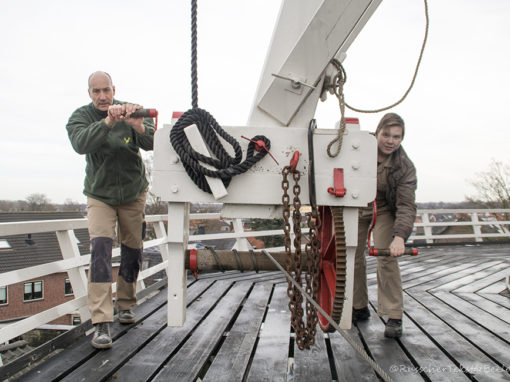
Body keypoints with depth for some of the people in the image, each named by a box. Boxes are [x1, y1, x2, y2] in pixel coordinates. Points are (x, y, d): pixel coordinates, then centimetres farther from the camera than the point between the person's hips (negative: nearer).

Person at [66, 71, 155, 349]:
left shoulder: (132, 111, -9)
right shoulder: (81, 117, -9)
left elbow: (152, 143, -24)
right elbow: (80, 143, -31)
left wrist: (138, 127, -45)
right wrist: (107, 122, -45)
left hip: (134, 193, 1)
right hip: (100, 195, -1)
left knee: (132, 251, 8)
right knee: (100, 248, -17)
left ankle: (125, 305, 30)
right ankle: (101, 323, -16)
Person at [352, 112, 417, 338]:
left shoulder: (404, 167, -22)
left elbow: (406, 206, -27)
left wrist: (400, 236, -43)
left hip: (384, 210, -2)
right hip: (355, 207, 2)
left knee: (386, 259, -15)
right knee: (353, 257, 3)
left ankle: (394, 317, -4)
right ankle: (359, 308, 22)